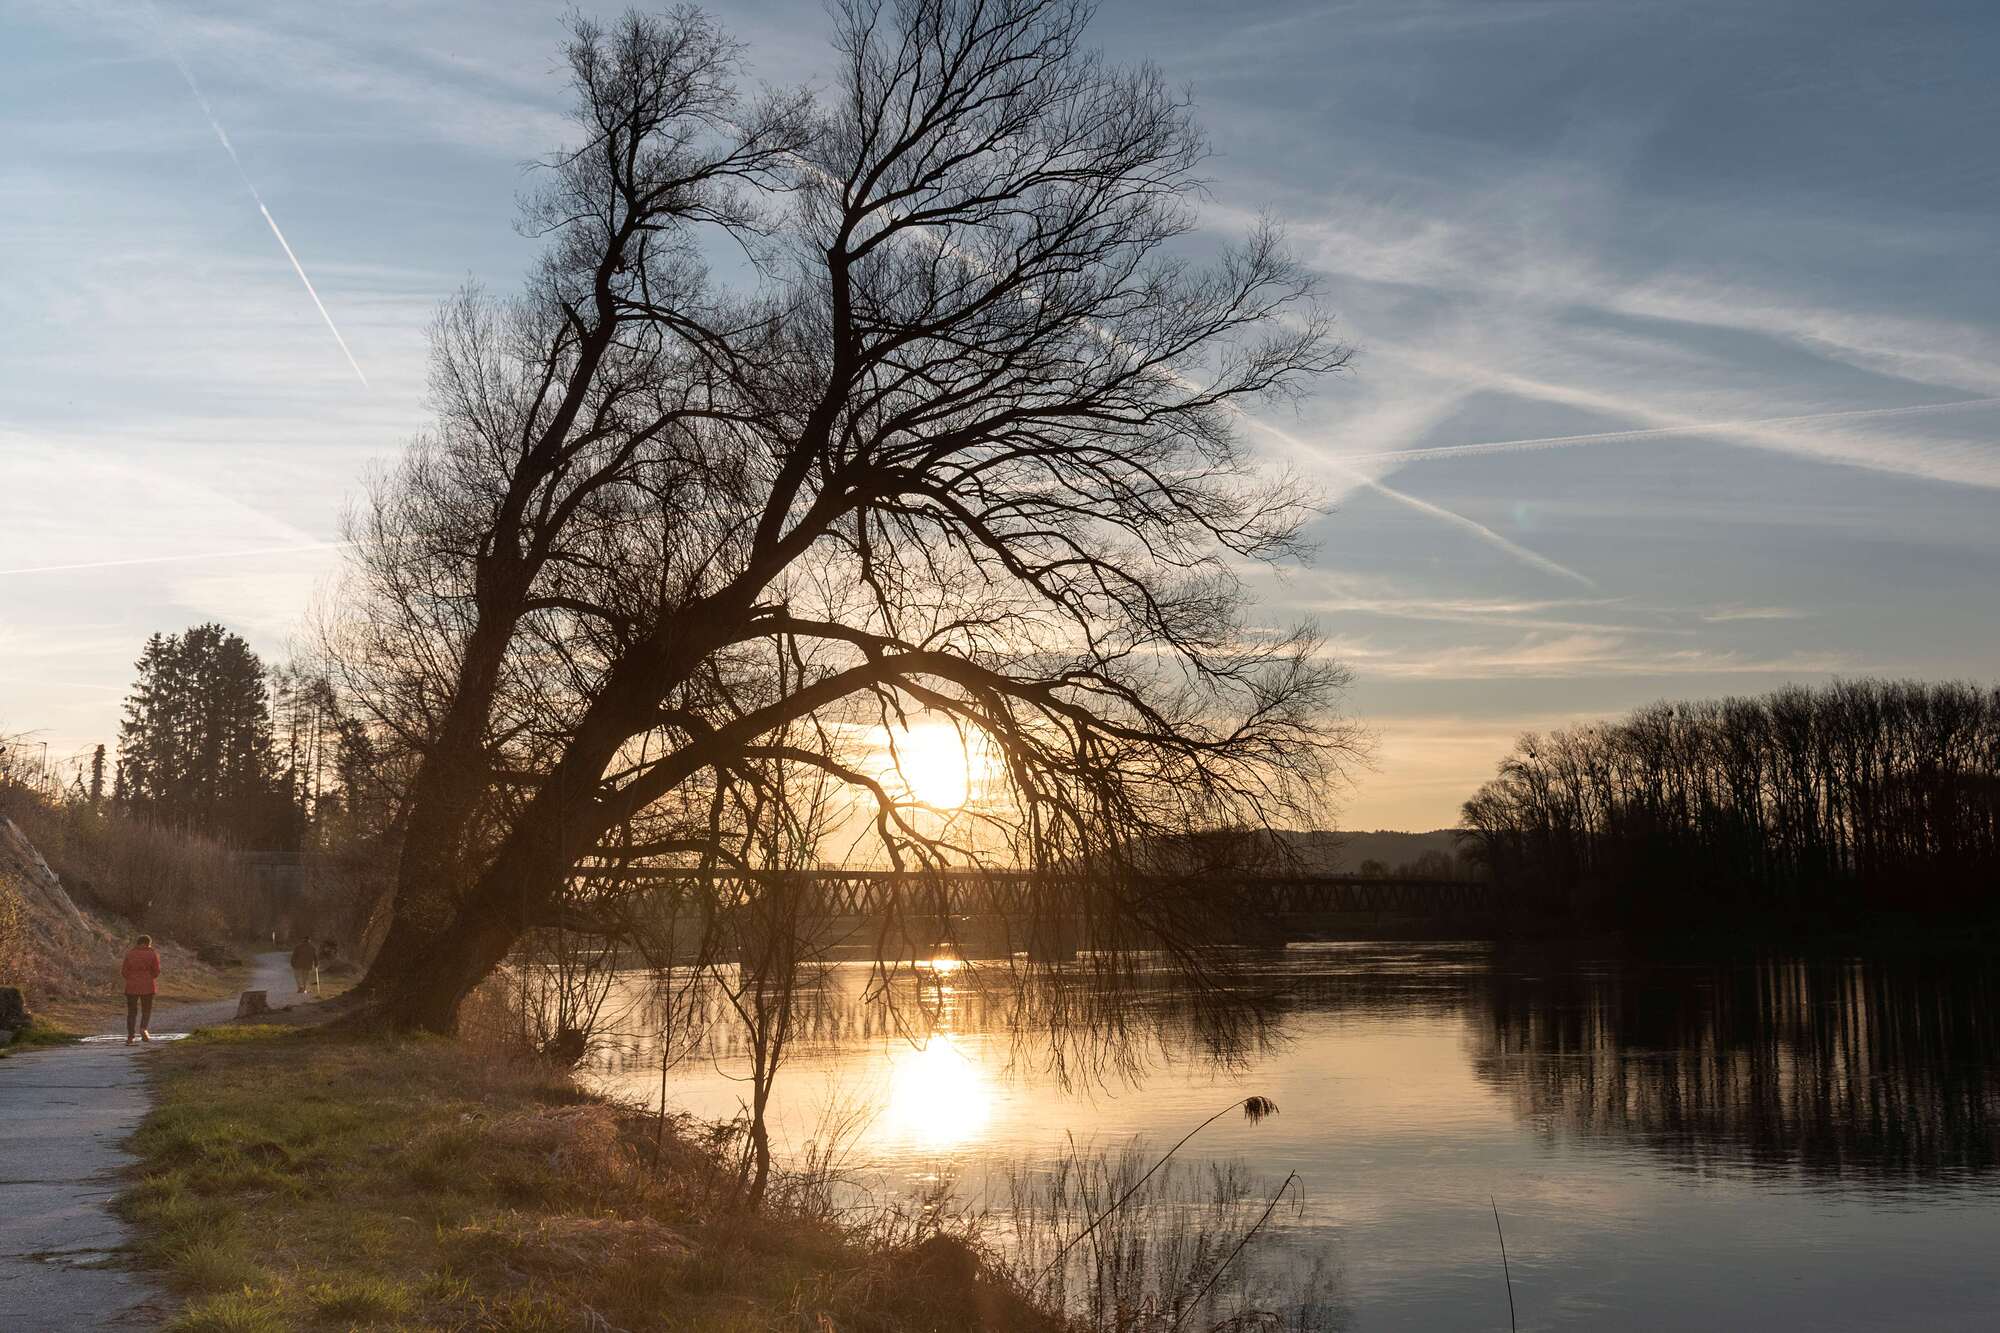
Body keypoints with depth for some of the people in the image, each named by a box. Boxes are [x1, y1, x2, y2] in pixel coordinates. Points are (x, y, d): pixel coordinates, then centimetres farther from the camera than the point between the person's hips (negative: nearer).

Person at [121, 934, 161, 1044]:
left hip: (131, 986, 1)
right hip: (147, 986, -1)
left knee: (131, 1012, 11)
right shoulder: (153, 954, -4)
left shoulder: (129, 953, 0)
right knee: (146, 1010, 12)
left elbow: (124, 970, 0)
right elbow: (156, 971, -4)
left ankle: (130, 1036, 3)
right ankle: (143, 1029, -11)